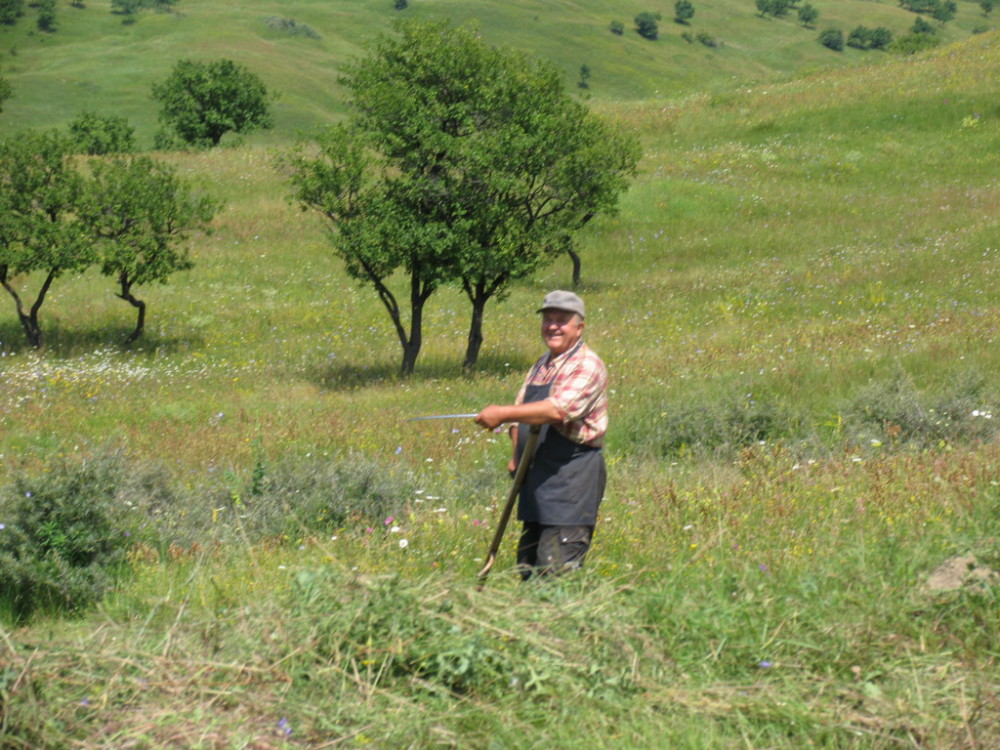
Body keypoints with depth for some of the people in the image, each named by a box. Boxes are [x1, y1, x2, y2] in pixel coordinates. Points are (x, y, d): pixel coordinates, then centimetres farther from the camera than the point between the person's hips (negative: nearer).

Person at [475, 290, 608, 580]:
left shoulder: (587, 366, -10)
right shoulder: (540, 367, 18)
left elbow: (559, 409, -25)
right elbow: (521, 411, 24)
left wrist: (502, 413, -24)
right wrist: (517, 454, 6)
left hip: (573, 477, -9)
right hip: (536, 477, 9)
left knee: (557, 572, -13)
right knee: (528, 570, 12)